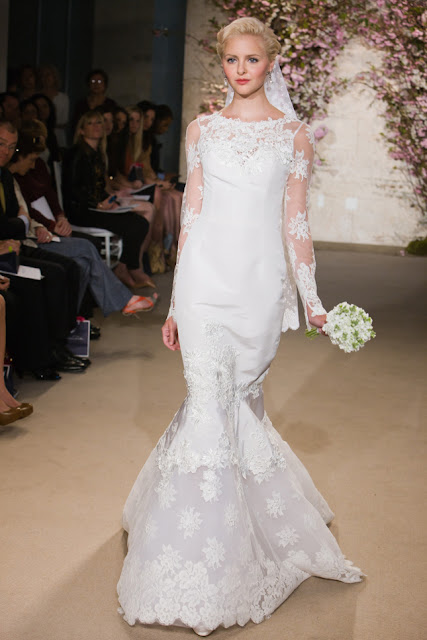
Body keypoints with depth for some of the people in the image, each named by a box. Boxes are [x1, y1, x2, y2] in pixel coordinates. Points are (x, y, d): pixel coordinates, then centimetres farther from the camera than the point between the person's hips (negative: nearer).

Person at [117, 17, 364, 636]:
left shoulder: (294, 135, 7)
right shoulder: (202, 130, 9)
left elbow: (296, 222, 7)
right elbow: (191, 214, 9)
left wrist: (311, 298, 1)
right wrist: (175, 301, 8)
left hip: (261, 281, 0)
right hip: (206, 276, 0)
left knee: (239, 400, 3)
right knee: (209, 404, -6)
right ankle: (196, 577, 5)